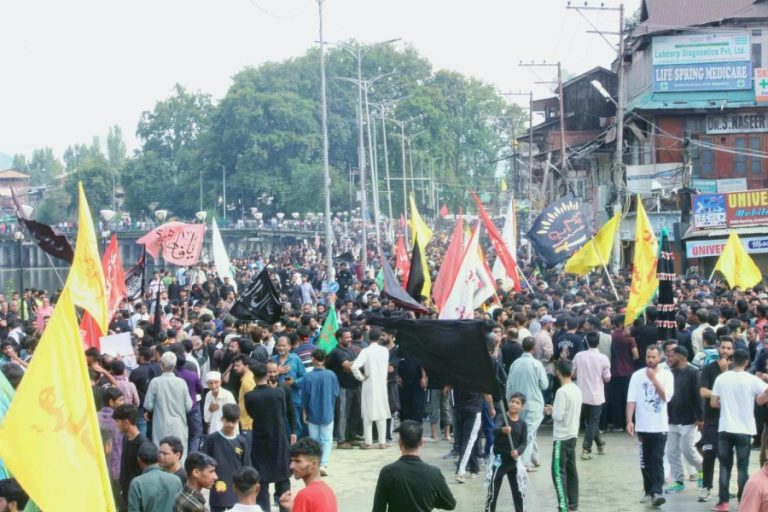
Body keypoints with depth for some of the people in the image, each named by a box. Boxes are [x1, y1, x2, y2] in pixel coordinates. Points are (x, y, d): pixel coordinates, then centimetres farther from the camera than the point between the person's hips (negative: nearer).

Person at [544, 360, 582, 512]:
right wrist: (554, 410, 15)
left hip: (561, 437, -8)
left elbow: (558, 416, -20)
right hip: (573, 435, 8)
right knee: (571, 470, 14)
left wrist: (550, 411, -1)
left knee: (558, 472, -6)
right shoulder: (577, 390, 8)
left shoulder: (561, 391, -18)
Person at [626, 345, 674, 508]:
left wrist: (653, 378, -18)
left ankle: (656, 492, -16)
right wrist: (629, 421, -12)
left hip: (660, 426, -2)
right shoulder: (637, 375, 0)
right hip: (643, 426, 2)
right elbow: (631, 400, -3)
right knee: (645, 461, 10)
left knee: (657, 461, -8)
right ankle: (648, 491, 19)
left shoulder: (666, 375, -2)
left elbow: (666, 397, -15)